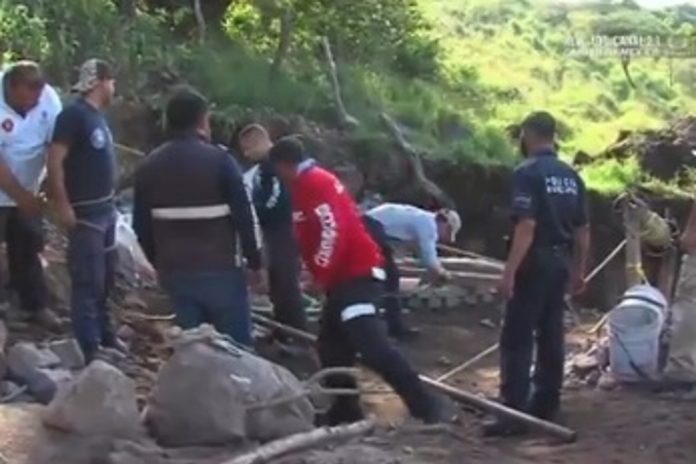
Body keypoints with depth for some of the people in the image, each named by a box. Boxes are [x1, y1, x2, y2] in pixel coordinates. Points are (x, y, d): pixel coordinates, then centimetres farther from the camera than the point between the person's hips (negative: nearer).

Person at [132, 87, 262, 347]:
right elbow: (243, 215, -10)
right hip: (219, 269, -5)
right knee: (237, 345, 3)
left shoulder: (150, 166, 6)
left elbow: (141, 225, 10)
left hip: (175, 271, 5)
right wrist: (254, 261, 1)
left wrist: (158, 263, 22)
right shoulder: (218, 160, -9)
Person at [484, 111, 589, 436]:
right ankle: (545, 408, 19)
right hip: (560, 262, 8)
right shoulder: (571, 176, 10)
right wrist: (579, 270, 21)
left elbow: (527, 226, -21)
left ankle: (513, 414, -9)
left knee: (517, 339, -6)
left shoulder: (528, 173, -13)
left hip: (535, 262, -8)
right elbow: (583, 230, 12)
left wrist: (509, 271, -22)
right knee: (551, 336, 13)